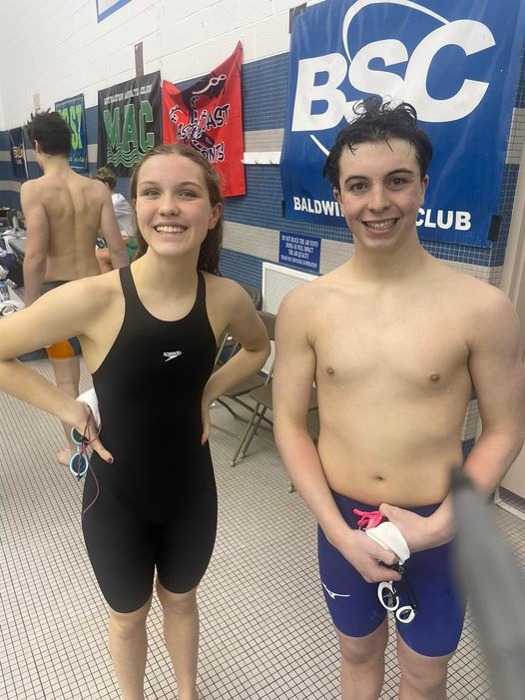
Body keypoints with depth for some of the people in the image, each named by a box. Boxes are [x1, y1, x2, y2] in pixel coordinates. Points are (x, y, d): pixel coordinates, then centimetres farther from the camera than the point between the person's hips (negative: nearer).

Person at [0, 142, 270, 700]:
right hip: (117, 496, -2)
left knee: (181, 599, 29)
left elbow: (258, 348, 7)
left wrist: (208, 391, -5)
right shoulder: (90, 299, -26)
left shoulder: (226, 297, -15)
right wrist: (67, 408, -17)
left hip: (191, 489, 3)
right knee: (129, 614, 25)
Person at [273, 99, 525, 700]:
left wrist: (440, 524, -14)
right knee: (357, 650, 26)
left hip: (437, 529, -1)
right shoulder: (305, 306, -10)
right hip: (343, 521, 2)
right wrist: (338, 529, -11)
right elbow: (289, 423, -4)